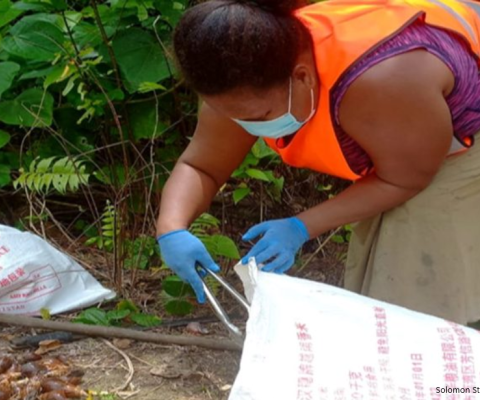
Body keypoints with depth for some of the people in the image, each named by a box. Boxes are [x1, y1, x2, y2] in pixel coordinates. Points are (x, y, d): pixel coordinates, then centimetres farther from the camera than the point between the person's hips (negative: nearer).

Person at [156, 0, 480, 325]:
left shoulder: (377, 82, -42)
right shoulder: (250, 84, -20)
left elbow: (404, 181, -25)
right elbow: (200, 167, -9)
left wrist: (301, 227, -30)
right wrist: (172, 230, -29)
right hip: (398, 143, 7)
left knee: (430, 301, -8)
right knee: (386, 299, 8)